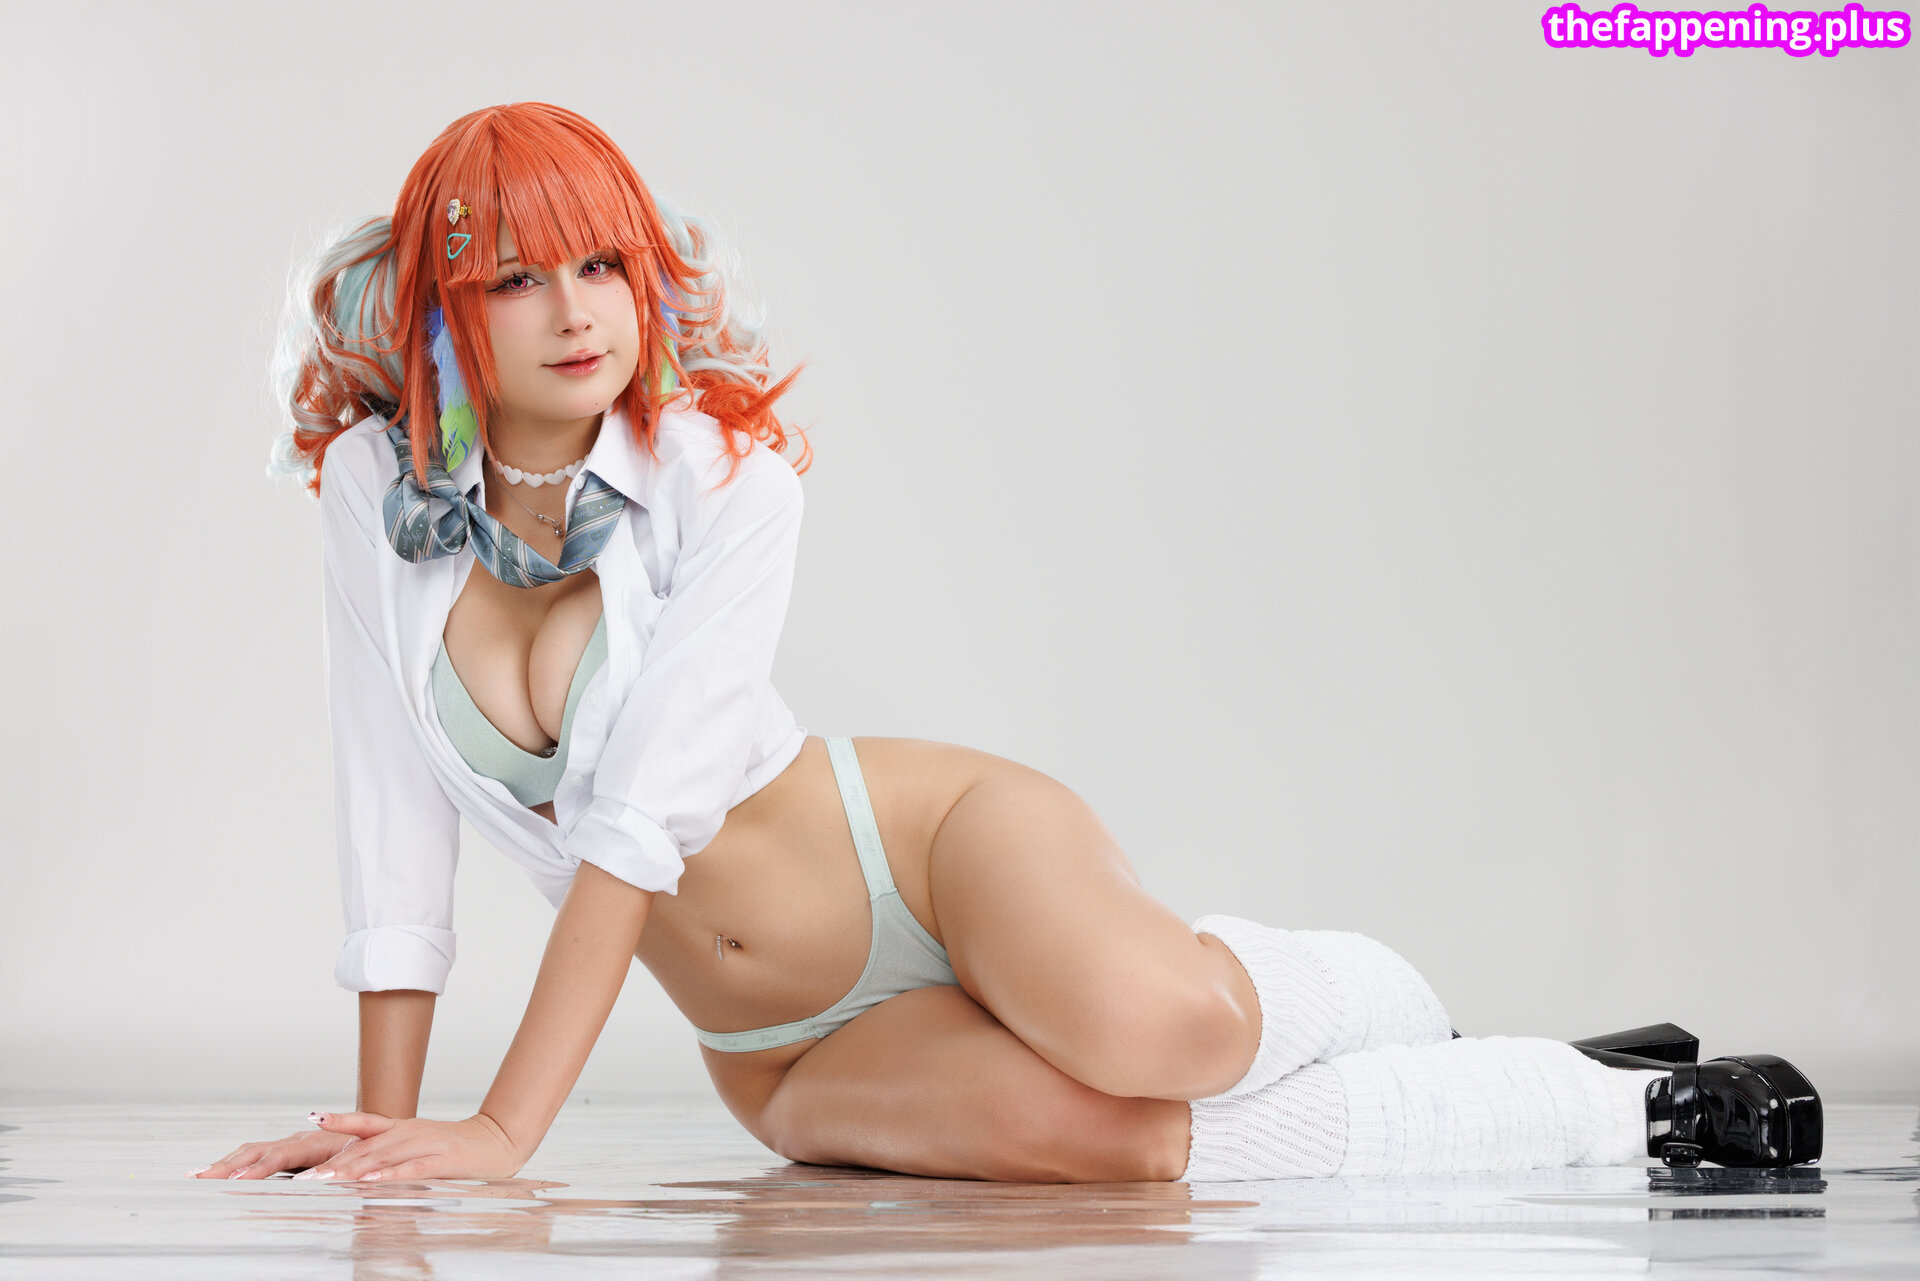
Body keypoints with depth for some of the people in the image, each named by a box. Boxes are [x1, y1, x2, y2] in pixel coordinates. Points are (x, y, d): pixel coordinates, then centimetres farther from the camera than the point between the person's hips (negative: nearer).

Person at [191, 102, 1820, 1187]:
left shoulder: (726, 482, -15)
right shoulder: (380, 484, -5)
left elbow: (641, 817, -22)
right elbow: (395, 812, -1)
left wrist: (505, 1134, -25)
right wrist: (382, 1121, -3)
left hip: (933, 840, -3)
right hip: (792, 1050, 3)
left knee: (1137, 1023, -40)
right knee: (1088, 1129, -30)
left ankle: (1358, 993, 1)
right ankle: (1620, 1106, -3)